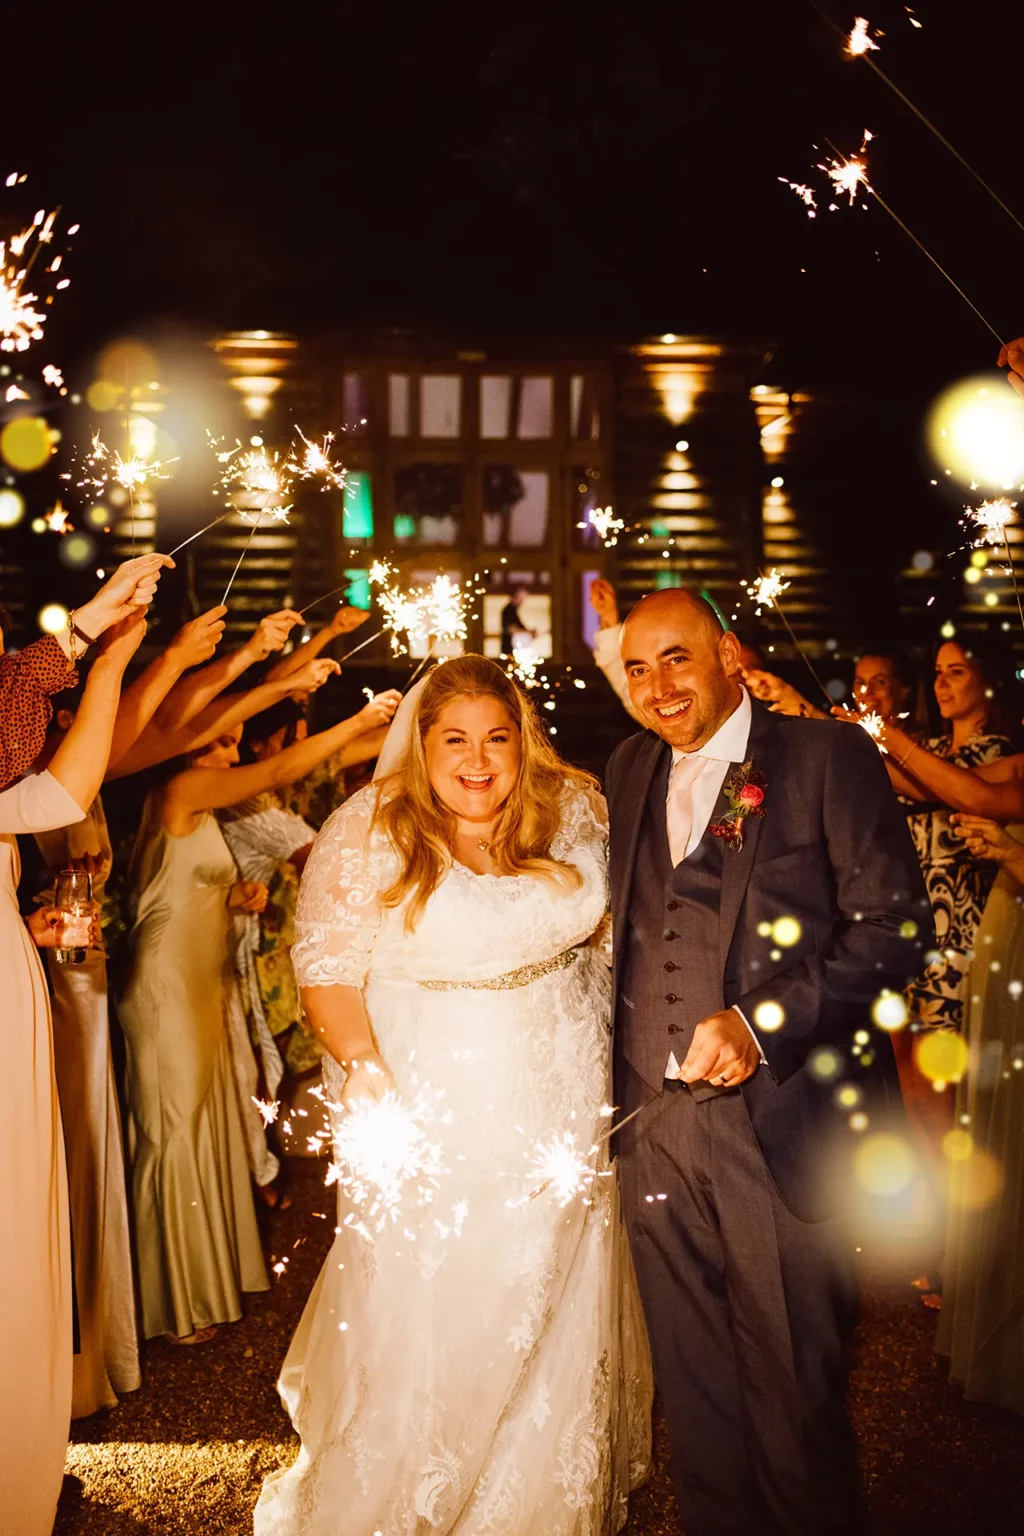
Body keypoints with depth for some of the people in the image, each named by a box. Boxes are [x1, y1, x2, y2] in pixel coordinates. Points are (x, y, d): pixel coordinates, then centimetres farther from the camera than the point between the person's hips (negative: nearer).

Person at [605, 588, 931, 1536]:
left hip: (783, 1126, -4)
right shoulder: (630, 771, 13)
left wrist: (762, 1023, -18)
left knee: (793, 1392, 9)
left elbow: (893, 925, -10)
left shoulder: (829, 757, -4)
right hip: (656, 1128, 5)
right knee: (694, 1389, 16)